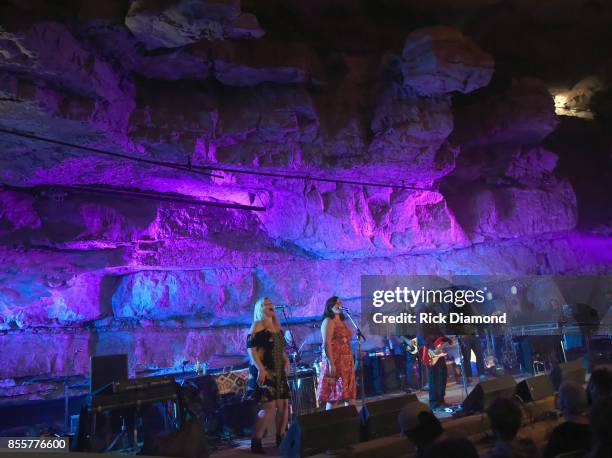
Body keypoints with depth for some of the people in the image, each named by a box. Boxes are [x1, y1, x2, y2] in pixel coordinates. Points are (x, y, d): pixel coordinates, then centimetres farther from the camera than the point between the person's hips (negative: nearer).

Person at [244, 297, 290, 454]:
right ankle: (255, 442, -1)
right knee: (269, 407, -13)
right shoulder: (258, 325, -8)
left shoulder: (277, 326, 15)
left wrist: (286, 361, 8)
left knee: (284, 405, 9)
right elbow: (251, 348, -15)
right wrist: (260, 368, -24)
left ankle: (280, 438, 25)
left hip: (278, 371, 8)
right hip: (264, 371, -8)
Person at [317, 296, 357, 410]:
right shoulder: (328, 321, -7)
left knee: (349, 393, 7)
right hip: (335, 362, -8)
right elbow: (326, 344, -16)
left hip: (346, 362, 9)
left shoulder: (342, 322, 19)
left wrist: (350, 361, 14)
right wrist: (331, 364, -24)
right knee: (334, 395, -7)